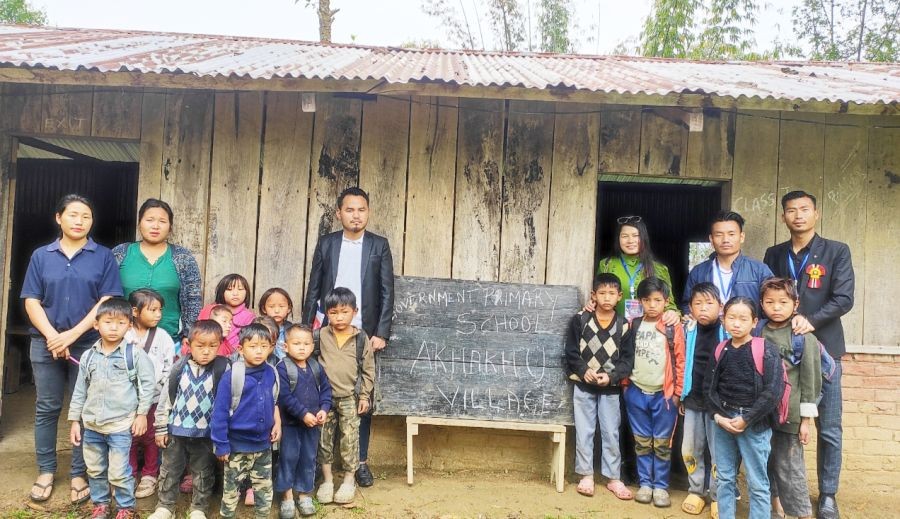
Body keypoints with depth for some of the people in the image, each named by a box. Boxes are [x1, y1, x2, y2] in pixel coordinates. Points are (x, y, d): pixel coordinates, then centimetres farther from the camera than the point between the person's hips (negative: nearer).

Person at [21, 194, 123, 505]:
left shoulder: (103, 257, 1)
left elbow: (107, 302, -6)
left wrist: (73, 334, -14)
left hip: (88, 345, -2)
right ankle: (46, 471, 22)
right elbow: (32, 302, 3)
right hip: (46, 344, 2)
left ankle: (79, 474, 14)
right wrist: (52, 336, -11)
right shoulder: (41, 256, 7)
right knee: (46, 409, 9)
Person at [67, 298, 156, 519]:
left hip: (121, 425, -4)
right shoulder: (88, 356, 3)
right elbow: (80, 390, 9)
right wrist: (75, 420, 9)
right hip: (91, 425, 5)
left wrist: (141, 413, -7)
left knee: (118, 472, -1)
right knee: (95, 469, 18)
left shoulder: (135, 353, -9)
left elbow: (148, 383, -5)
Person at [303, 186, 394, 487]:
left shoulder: (379, 246, 3)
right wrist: (307, 331, 2)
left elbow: (386, 292, 0)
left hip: (364, 334, 0)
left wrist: (381, 333, -7)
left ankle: (361, 460, 17)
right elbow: (313, 290, 7)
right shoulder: (326, 244, 6)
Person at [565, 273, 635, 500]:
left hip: (610, 388, 1)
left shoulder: (624, 325, -3)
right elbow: (571, 352, -3)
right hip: (583, 385, 0)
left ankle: (613, 478, 19)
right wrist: (583, 370, -17)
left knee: (611, 433, 8)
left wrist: (611, 376, -16)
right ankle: (586, 475, 18)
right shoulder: (580, 320, -5)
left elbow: (627, 359, -2)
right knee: (584, 432, 6)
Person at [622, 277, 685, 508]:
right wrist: (625, 385, 7)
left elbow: (680, 362, -4)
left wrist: (677, 393, -5)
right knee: (642, 442, 11)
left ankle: (661, 486, 16)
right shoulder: (633, 326, 4)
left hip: (664, 394, -3)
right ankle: (645, 483, 21)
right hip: (637, 392, 3)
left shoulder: (674, 329, -6)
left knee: (662, 443, 5)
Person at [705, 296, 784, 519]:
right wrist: (718, 415, -7)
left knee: (757, 483, 4)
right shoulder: (720, 351, 5)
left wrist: (746, 420, -13)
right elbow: (709, 386, 7)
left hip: (754, 424, -4)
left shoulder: (766, 350, -9)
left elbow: (772, 391, -14)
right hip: (722, 421, 4)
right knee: (724, 478, 13)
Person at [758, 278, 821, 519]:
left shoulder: (804, 338, -7)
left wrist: (806, 419, -6)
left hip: (789, 415, -4)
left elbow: (810, 380, -6)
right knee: (766, 463, 14)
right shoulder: (758, 334, 3)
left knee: (789, 467, 1)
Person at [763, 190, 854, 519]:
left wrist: (811, 321, -21)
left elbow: (844, 299, -8)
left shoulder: (837, 252, 1)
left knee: (829, 429, 3)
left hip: (823, 348, -2)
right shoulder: (774, 255, 10)